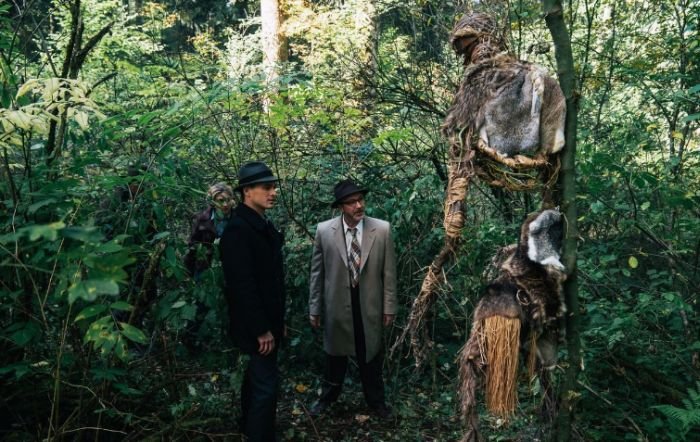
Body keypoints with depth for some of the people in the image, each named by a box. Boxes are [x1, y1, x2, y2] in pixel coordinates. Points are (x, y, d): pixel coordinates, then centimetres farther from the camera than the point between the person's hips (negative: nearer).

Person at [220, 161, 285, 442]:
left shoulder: (264, 226, 9)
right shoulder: (238, 229, -20)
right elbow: (243, 285, -23)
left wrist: (276, 321, 16)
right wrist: (261, 329, -21)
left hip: (267, 321, 9)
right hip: (258, 326, -9)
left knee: (257, 376, 21)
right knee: (267, 382, -4)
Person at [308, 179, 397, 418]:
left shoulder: (382, 229, -10)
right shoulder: (324, 230, -10)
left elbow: (389, 272, -4)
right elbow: (317, 272, -3)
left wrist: (389, 307, -2)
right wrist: (314, 308, 0)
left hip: (369, 305, 0)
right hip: (337, 305, 0)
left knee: (370, 357, 16)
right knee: (335, 356, 19)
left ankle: (376, 401, 37)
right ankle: (328, 397, 41)